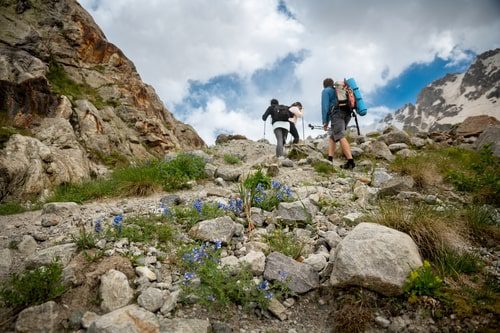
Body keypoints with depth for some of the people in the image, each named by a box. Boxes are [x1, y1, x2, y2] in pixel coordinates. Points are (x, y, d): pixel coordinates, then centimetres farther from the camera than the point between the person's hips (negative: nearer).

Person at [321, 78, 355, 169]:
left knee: (341, 137, -18)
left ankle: (350, 161, -31)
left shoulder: (326, 91, 12)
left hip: (337, 114, -8)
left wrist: (325, 121, -2)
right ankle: (329, 159, 1)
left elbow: (325, 106, -1)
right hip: (346, 114, 8)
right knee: (332, 137, 12)